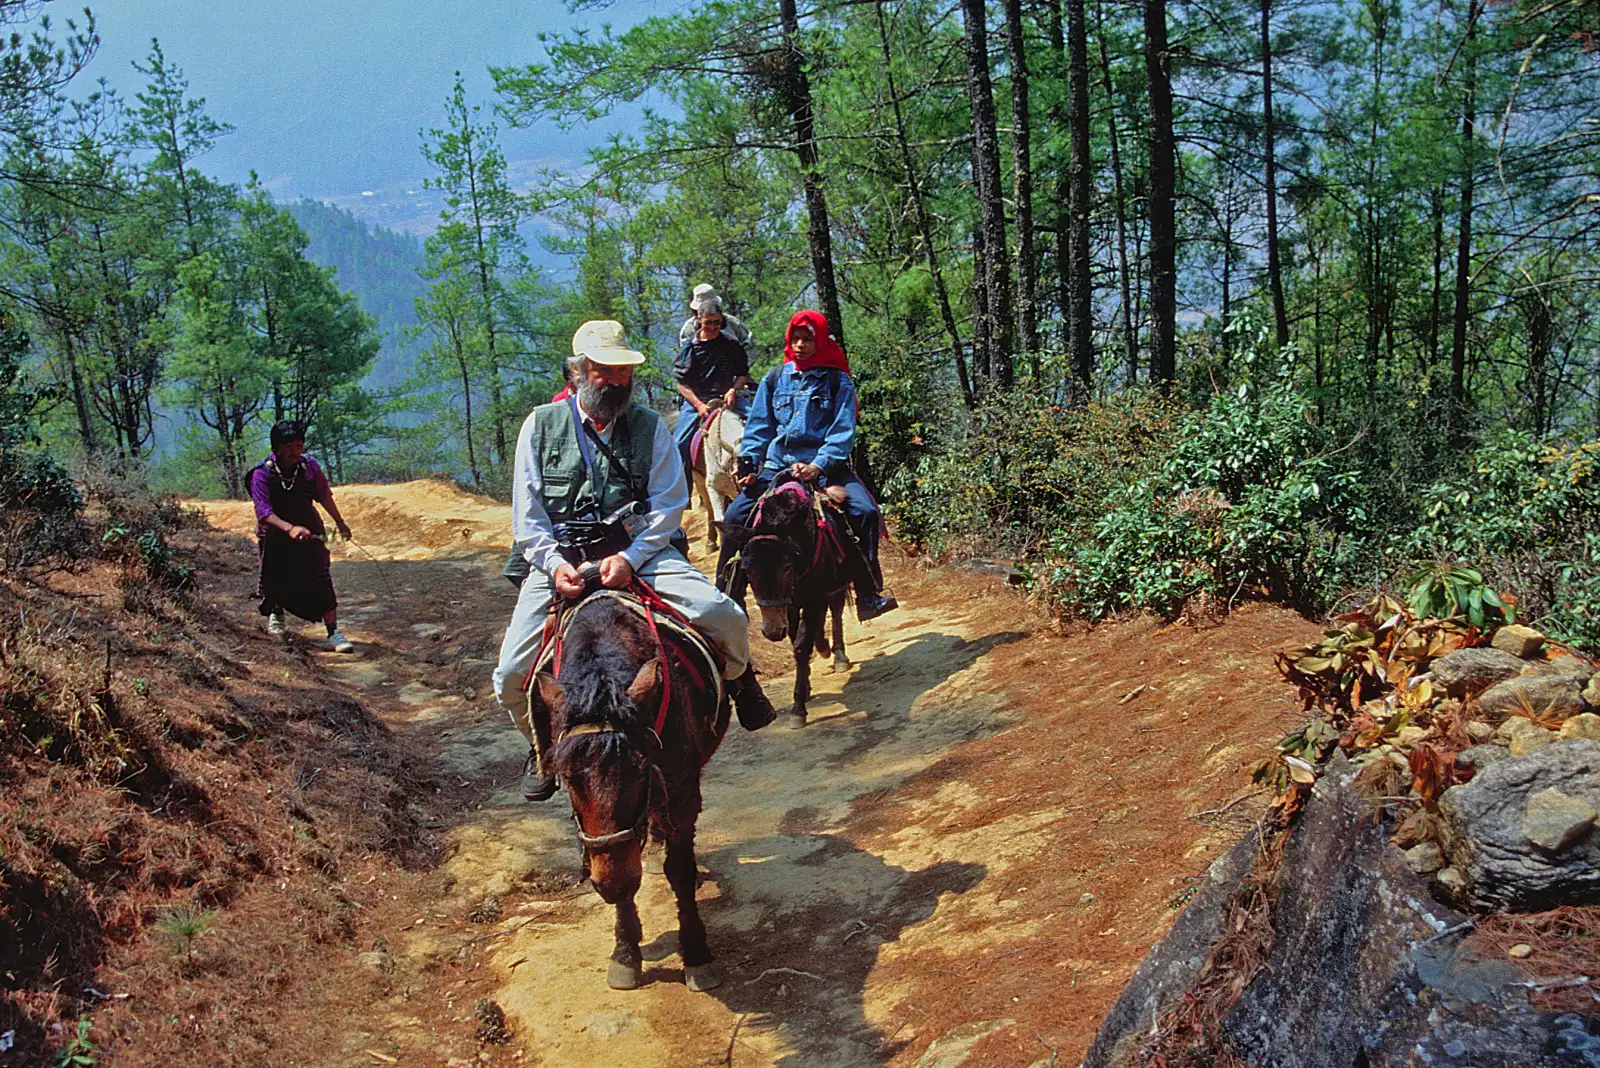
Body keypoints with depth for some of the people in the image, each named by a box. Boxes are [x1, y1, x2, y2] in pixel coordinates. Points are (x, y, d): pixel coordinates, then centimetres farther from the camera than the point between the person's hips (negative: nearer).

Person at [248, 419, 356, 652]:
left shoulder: (310, 465, -10)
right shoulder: (262, 473, -19)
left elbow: (324, 495, 7)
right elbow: (263, 511, -28)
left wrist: (339, 522, 17)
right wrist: (290, 528, -44)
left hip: (309, 530, 1)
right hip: (275, 534, -1)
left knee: (321, 579, -12)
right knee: (275, 579, 14)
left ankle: (333, 632, -12)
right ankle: (275, 612, 47)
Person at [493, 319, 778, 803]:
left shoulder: (650, 426, 6)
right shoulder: (542, 424, 6)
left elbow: (669, 505, 0)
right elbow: (527, 514, 3)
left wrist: (630, 557, -16)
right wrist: (556, 564, -14)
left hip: (639, 551, 0)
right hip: (559, 558, 0)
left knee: (725, 617, -20)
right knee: (511, 676, -11)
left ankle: (738, 678, 16)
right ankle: (543, 747, 21)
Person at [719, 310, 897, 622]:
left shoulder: (838, 381, 2)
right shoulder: (775, 379, 10)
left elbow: (843, 432, -6)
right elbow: (758, 428, 12)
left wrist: (819, 466, -20)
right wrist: (748, 464, -3)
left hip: (825, 466, -2)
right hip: (777, 466, 2)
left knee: (865, 512, -24)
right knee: (735, 516, -13)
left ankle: (868, 596, -17)